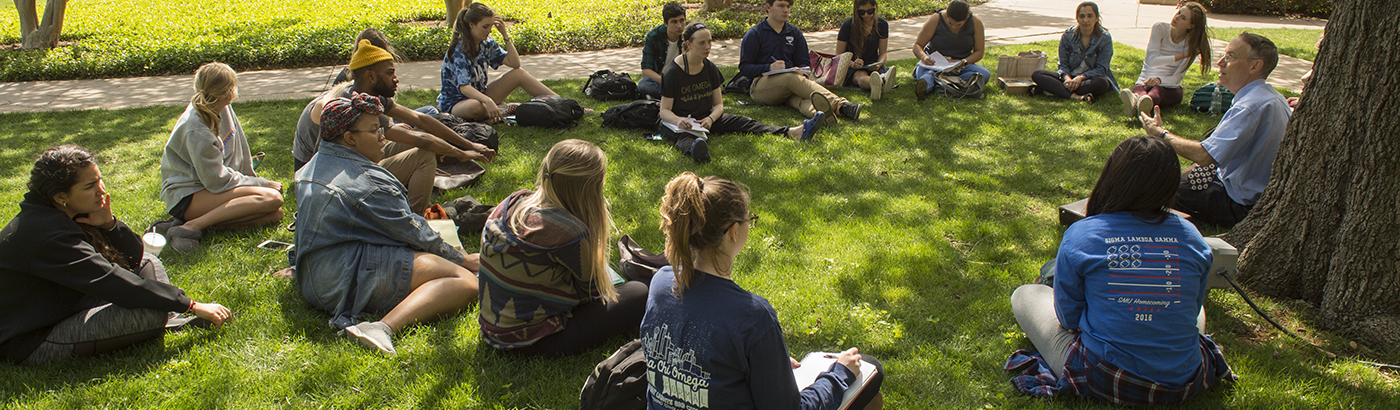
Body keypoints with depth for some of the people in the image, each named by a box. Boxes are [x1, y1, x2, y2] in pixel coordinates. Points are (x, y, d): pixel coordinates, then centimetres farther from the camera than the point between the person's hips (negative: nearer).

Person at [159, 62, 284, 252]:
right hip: (187, 196, -9)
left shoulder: (223, 108, -1)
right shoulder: (196, 130, -23)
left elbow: (239, 147, 13)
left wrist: (252, 179, 11)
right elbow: (217, 181, -17)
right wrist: (261, 184, -10)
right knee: (270, 198, -27)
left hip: (209, 186, 9)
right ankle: (191, 227, -25)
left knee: (275, 214, -13)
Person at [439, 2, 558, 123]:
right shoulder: (460, 51, -24)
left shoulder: (487, 43, -2)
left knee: (519, 74, -6)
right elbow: (463, 87, -37)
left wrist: (505, 34, -12)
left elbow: (515, 63, -5)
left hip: (479, 95, 7)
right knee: (475, 107, -45)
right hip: (454, 102, -7)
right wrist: (488, 101, -54)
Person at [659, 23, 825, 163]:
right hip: (676, 121, -6)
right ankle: (695, 151, -80)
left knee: (743, 122, -13)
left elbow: (718, 104, 7)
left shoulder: (710, 68, 5)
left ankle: (794, 132, -29)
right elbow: (665, 110, -11)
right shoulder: (672, 71, -12)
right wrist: (678, 121, -35)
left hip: (705, 119, 6)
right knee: (684, 137, -41)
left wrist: (710, 118, -16)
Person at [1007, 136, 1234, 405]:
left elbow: (1069, 317, -5)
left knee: (1024, 295, 14)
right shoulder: (1191, 238, -6)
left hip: (1106, 381, -4)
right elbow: (1190, 309, 8)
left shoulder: (1080, 236, -16)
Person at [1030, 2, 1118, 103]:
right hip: (1070, 76, 3)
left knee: (1102, 83, -40)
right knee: (1036, 75, -21)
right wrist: (1067, 78, -23)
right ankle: (1075, 96, -40)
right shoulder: (1067, 35, -2)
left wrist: (1081, 77, -27)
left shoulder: (1105, 38, -7)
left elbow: (1101, 69, -10)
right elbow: (1063, 64, 0)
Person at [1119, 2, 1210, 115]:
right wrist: (1183, 55, -14)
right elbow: (1153, 60, -10)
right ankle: (1136, 99, -75)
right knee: (1139, 89, -37)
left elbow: (1177, 77, -8)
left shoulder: (1192, 45, -2)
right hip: (1145, 80, 1)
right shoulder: (1160, 28, -1)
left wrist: (1160, 79, -29)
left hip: (1170, 86, 0)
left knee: (1157, 90, -38)